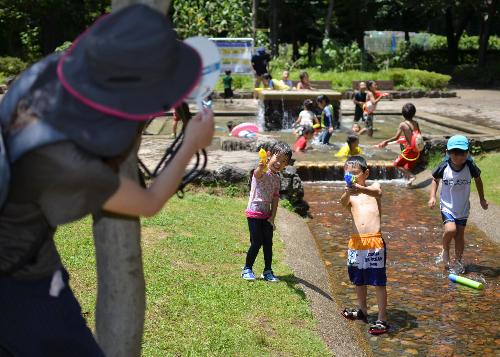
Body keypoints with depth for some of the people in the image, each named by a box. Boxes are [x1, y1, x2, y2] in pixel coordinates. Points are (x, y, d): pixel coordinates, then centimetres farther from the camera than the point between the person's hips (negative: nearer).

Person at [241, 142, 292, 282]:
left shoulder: (277, 178, 8)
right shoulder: (262, 172, -14)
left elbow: (275, 198, 9)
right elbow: (258, 173, -40)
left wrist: (272, 217, 0)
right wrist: (261, 166, -65)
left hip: (267, 215, 7)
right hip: (254, 213, -7)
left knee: (268, 243, 8)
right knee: (257, 243, -6)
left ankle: (268, 271, 19)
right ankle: (247, 269, 10)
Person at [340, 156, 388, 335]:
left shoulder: (374, 186, 4)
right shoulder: (350, 195, 10)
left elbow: (378, 192, -22)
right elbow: (344, 203, -15)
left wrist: (360, 189, -42)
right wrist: (347, 192, -39)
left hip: (374, 241, -4)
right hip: (356, 241, 4)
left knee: (379, 282, -2)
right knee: (358, 280, 19)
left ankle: (382, 319, 3)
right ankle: (362, 310, 38)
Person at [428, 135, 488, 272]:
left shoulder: (470, 167, -15)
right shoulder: (444, 167, -17)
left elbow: (478, 180, 6)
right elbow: (435, 179, 4)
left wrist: (482, 199, 13)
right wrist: (432, 196, -7)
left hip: (463, 208, 2)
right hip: (447, 206, -2)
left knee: (460, 235, 6)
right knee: (450, 230, -21)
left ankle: (458, 261, 26)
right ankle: (445, 251, 8)